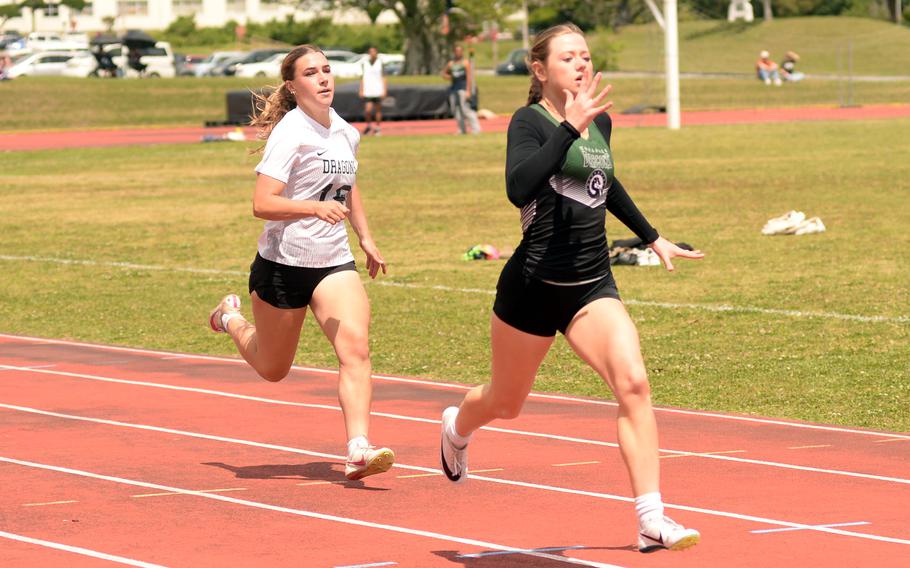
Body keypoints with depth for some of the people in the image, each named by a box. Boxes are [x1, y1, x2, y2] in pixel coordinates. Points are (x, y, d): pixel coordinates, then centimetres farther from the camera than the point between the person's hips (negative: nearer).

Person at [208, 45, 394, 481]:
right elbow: (262, 204, -23)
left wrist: (365, 237, 21)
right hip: (282, 263, -5)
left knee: (355, 347, -20)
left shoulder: (346, 133, 6)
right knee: (272, 369, 14)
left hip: (333, 263, 5)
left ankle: (358, 450, -25)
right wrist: (315, 208, -35)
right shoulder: (290, 133, -15)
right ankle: (232, 319, 46)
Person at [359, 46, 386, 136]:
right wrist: (361, 90, 6)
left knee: (378, 109, 5)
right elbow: (362, 78, 10)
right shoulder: (365, 63, 5)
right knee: (368, 110, -10)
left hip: (378, 91, 0)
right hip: (367, 91, 0)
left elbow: (383, 77, 4)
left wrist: (384, 90, -2)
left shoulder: (380, 63, 3)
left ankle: (378, 127, 19)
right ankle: (369, 125, 15)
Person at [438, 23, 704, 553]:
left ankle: (651, 520, -20)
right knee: (506, 403, 16)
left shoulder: (601, 121, 9)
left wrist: (653, 238, 33)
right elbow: (519, 187, -31)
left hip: (593, 285, 4)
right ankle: (457, 427, 53)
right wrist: (571, 127, -33)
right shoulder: (530, 122, -11)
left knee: (633, 383, -19)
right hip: (535, 286, -4)